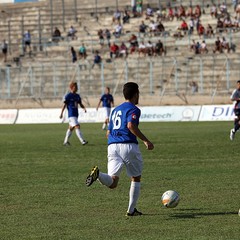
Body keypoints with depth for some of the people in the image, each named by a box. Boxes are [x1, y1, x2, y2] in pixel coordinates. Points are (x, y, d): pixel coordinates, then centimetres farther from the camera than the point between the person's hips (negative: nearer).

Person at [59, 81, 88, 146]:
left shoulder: (77, 96, 13)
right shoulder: (68, 96, -8)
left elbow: (80, 104, 16)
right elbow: (64, 105, -8)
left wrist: (84, 108, -4)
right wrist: (61, 113, -10)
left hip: (76, 114, 8)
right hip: (71, 115, -8)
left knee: (71, 128, 15)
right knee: (77, 127, -16)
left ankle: (65, 141, 25)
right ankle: (82, 141, -20)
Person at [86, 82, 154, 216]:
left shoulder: (115, 110, 26)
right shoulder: (134, 109, 1)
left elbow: (108, 133, 28)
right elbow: (131, 125, -18)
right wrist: (146, 141, -13)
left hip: (112, 146, 5)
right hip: (128, 145, -5)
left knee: (112, 183, -6)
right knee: (136, 178, 15)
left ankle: (98, 174, -36)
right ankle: (131, 210, 15)